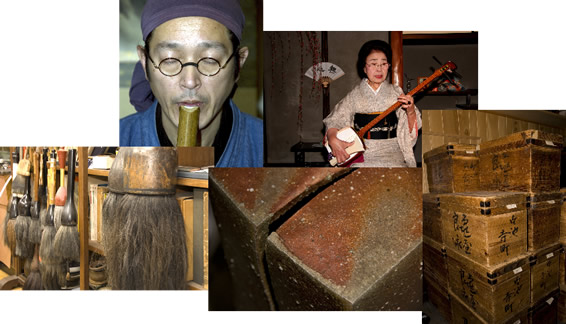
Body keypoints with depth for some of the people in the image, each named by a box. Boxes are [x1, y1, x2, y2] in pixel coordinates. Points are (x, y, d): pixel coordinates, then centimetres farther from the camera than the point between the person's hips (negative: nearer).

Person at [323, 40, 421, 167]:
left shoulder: (396, 93, 6)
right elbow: (333, 122, 4)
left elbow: (411, 130, 5)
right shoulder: (355, 95, 5)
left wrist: (410, 111, -15)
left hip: (391, 152, 1)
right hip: (361, 154, -1)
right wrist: (333, 140, -17)